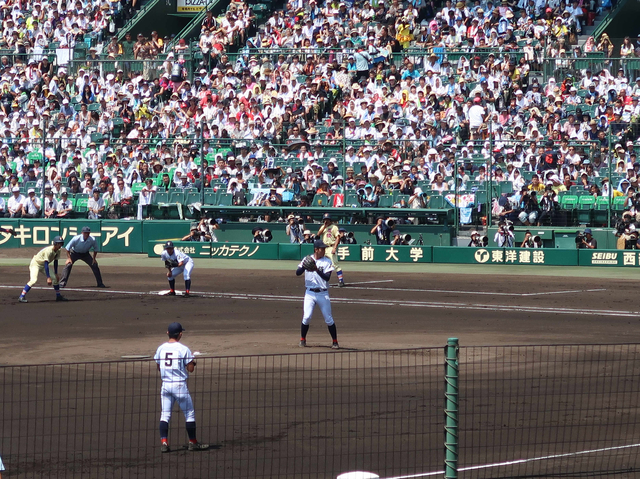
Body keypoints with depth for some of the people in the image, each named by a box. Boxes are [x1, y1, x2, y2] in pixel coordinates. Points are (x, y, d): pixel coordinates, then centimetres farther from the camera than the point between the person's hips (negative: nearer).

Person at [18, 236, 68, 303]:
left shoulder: (58, 251, -6)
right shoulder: (49, 250, -32)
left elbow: (55, 262, 7)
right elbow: (46, 264, -34)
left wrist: (56, 274, 9)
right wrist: (48, 278, -37)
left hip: (43, 265, 9)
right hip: (36, 263, -9)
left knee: (55, 278, 6)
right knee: (33, 280, -28)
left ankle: (58, 296, 23)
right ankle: (22, 297, -30)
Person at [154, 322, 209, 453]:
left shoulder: (161, 348, 4)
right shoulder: (183, 349, -10)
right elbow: (190, 368, -8)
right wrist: (193, 362, 12)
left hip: (165, 385, 4)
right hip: (179, 385, -4)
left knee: (165, 414, 7)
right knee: (189, 413, 8)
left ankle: (164, 442, -5)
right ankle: (193, 442, 13)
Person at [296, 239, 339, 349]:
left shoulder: (327, 261, -1)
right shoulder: (307, 259, 3)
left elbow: (327, 278, -12)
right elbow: (297, 273, -5)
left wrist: (317, 270, -25)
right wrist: (304, 266, -24)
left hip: (323, 294, 0)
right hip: (310, 293, 0)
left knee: (328, 319, 0)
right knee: (306, 317, -8)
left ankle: (334, 341, 11)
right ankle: (302, 340, 10)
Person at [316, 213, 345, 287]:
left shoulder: (334, 227, -3)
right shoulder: (322, 227, 17)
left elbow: (338, 238, -9)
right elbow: (318, 234, 2)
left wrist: (334, 248, -19)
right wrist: (324, 226, -5)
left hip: (331, 247, -7)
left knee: (335, 264, -14)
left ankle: (341, 280, -15)